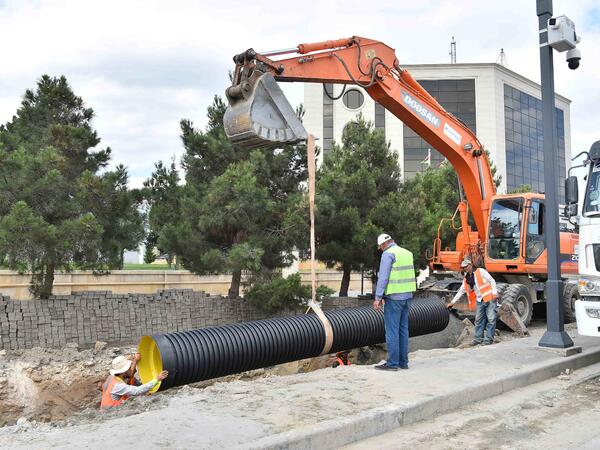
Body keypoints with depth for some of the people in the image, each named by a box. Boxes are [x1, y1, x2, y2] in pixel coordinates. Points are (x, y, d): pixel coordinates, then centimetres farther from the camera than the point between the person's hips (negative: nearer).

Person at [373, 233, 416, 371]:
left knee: (392, 330, -3)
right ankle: (403, 361, 16)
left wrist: (378, 298, -15)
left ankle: (392, 363, -1)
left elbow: (383, 277, -16)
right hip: (407, 295, 8)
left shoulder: (388, 254, -10)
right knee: (403, 329, 12)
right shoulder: (407, 253, 14)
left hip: (394, 297, -8)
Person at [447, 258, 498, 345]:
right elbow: (460, 291, 18)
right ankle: (478, 339, 13)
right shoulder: (466, 279, 12)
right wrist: (452, 302, 17)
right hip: (480, 301, 6)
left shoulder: (481, 271, -5)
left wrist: (494, 293, -15)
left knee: (491, 319, -5)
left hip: (490, 299, -6)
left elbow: (492, 281, -6)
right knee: (478, 320, 7)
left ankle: (489, 339, -2)